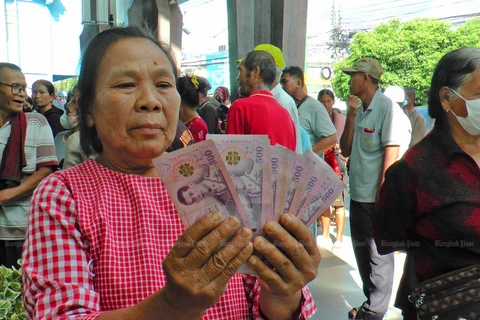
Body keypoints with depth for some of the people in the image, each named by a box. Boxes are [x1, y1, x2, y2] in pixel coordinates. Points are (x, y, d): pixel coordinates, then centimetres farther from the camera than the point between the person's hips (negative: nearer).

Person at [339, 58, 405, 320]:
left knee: (378, 254, 4)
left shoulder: (386, 106, -12)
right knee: (361, 251, 18)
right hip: (358, 194, 8)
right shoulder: (360, 109, 10)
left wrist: (382, 195, -18)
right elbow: (346, 151, 8)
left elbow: (392, 151, -17)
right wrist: (351, 116, -3)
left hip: (377, 197, -8)